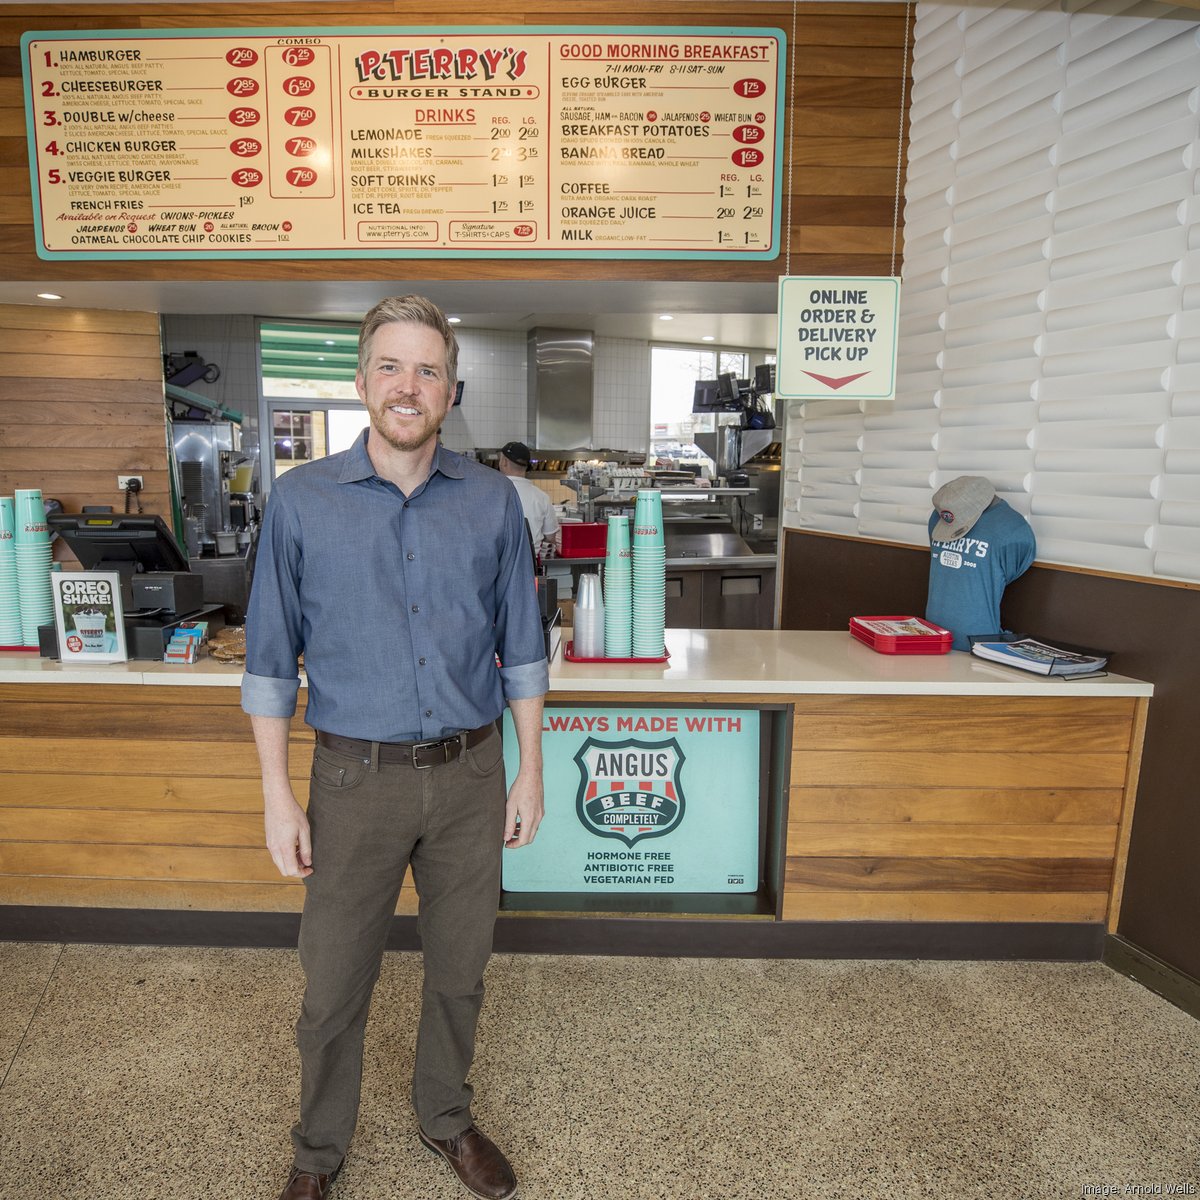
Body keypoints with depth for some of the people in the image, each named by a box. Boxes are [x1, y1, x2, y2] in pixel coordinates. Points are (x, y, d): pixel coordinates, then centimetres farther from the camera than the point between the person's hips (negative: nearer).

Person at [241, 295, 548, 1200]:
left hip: (471, 774, 2)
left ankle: (447, 1118, 45)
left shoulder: (492, 501, -1)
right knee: (334, 984, 14)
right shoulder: (301, 500, -4)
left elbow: (521, 648, 4)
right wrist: (278, 796, -3)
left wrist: (530, 771, 3)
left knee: (460, 971, 18)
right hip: (357, 778, -1)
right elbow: (271, 660, 0)